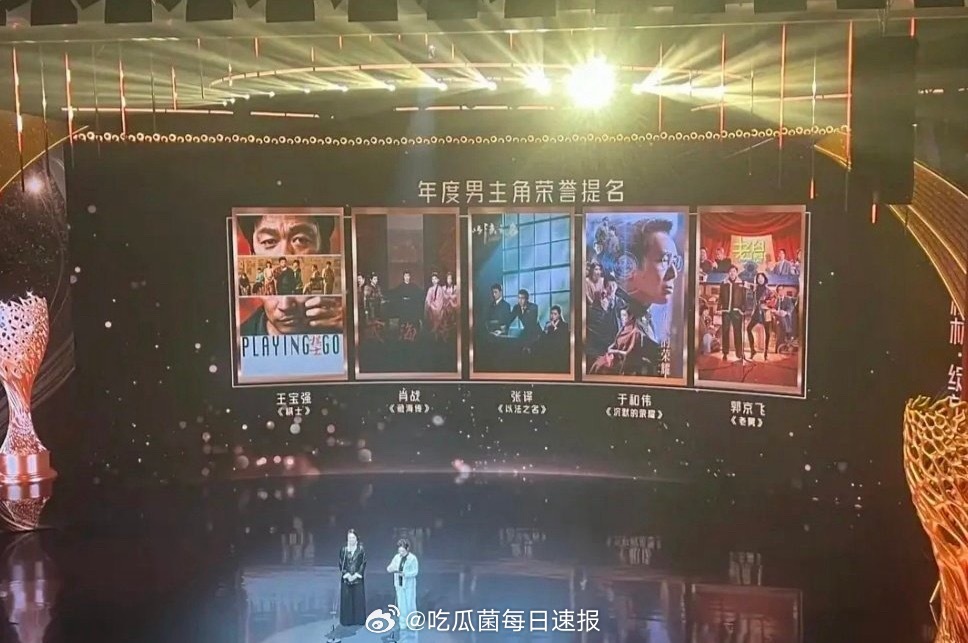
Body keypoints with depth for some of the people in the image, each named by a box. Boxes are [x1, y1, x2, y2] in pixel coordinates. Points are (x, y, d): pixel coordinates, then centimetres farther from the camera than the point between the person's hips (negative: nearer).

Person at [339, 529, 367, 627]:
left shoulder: (361, 549, 0)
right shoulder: (343, 549, 3)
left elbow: (364, 563, -2)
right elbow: (341, 563, 2)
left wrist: (356, 575, -11)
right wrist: (347, 575, -9)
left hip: (358, 578, -1)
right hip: (346, 578, 1)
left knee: (358, 599, 0)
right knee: (346, 599, 0)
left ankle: (359, 619, 8)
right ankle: (347, 620, 7)